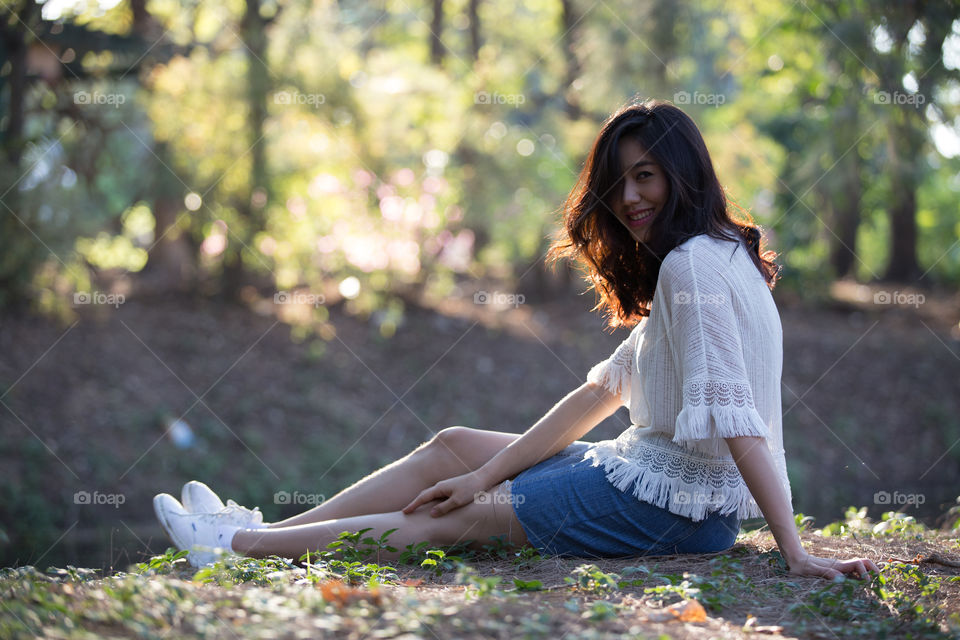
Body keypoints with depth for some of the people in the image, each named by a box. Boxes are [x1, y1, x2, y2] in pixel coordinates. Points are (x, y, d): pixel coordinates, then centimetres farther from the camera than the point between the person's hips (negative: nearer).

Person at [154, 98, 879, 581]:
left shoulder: (695, 263, -17)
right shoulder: (686, 264, 14)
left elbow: (730, 412, -27)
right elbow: (607, 388, 11)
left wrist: (794, 552, -32)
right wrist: (487, 474, 4)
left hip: (674, 505, -9)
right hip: (663, 477, 9)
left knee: (455, 519, -3)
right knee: (453, 447, 12)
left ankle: (240, 547, 8)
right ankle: (269, 531, 17)